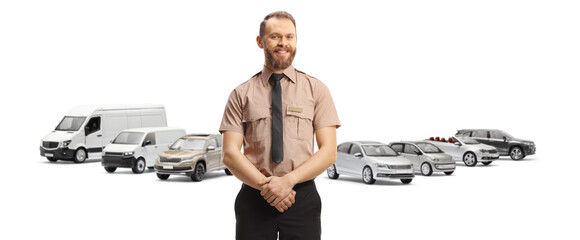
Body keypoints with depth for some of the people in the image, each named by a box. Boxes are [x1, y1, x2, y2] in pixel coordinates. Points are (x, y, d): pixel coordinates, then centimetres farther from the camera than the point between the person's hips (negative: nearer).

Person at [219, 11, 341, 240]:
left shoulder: (316, 90, 5)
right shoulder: (241, 94, 5)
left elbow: (329, 152, -2)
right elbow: (230, 154, -2)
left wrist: (288, 180, -15)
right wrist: (266, 185, -16)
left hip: (303, 198, 0)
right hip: (253, 199, 0)